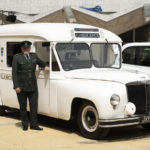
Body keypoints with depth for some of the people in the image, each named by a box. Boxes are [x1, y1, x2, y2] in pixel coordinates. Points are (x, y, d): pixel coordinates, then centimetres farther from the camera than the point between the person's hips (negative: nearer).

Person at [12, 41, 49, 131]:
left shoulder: (34, 56, 8)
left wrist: (45, 66, 4)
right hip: (21, 87, -3)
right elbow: (14, 73, -6)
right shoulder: (17, 57, -3)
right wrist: (16, 86, -13)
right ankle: (25, 125, 18)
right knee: (23, 106, 7)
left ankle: (34, 125, 10)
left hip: (33, 86, 3)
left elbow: (41, 62, 28)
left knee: (34, 106, 3)